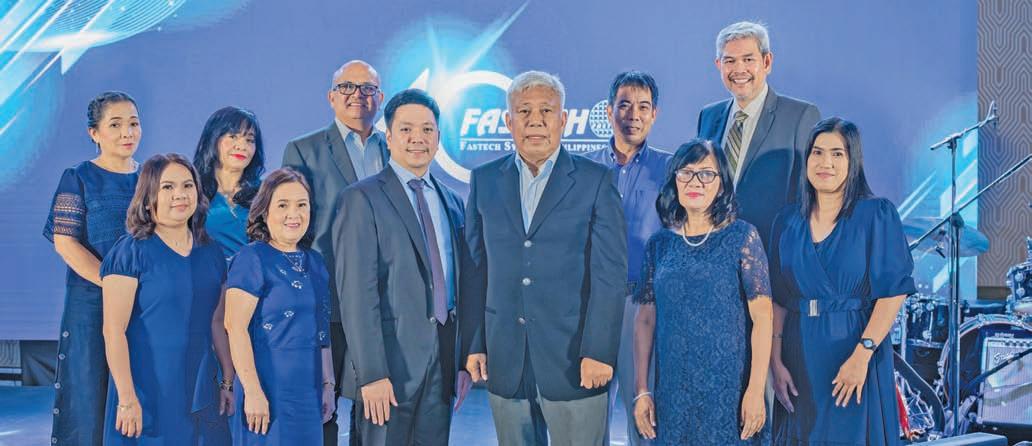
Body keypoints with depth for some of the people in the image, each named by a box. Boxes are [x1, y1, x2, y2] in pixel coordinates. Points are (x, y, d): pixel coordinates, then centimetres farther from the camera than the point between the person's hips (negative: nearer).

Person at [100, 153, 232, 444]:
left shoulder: (211, 254, 9)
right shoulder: (130, 252, -9)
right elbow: (113, 330, -12)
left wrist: (230, 381, 12)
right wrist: (127, 398, -16)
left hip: (200, 394, 5)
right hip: (148, 395, -5)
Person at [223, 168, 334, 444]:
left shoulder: (315, 261, 10)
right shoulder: (252, 259, -10)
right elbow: (235, 327, -16)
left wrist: (328, 385, 13)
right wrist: (253, 392, -20)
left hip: (310, 393, 6)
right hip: (269, 391, -6)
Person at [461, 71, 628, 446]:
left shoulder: (595, 181, -2)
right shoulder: (485, 181, 8)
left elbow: (610, 273, -6)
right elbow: (475, 268, 9)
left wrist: (598, 352, -11)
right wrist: (472, 344, 4)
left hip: (574, 358, -3)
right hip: (505, 362, 3)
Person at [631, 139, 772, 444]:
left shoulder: (742, 236, -4)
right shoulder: (659, 245, 6)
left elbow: (762, 317, -8)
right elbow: (645, 320, 7)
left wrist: (756, 390, -14)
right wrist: (642, 391, 2)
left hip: (729, 391, -3)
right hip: (673, 393, 3)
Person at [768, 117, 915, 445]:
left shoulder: (877, 215, -5)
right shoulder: (787, 222, 6)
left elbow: (893, 291, -11)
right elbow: (778, 299, 5)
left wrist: (862, 354, -19)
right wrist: (776, 361, -5)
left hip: (853, 348, -3)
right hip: (800, 355, 3)